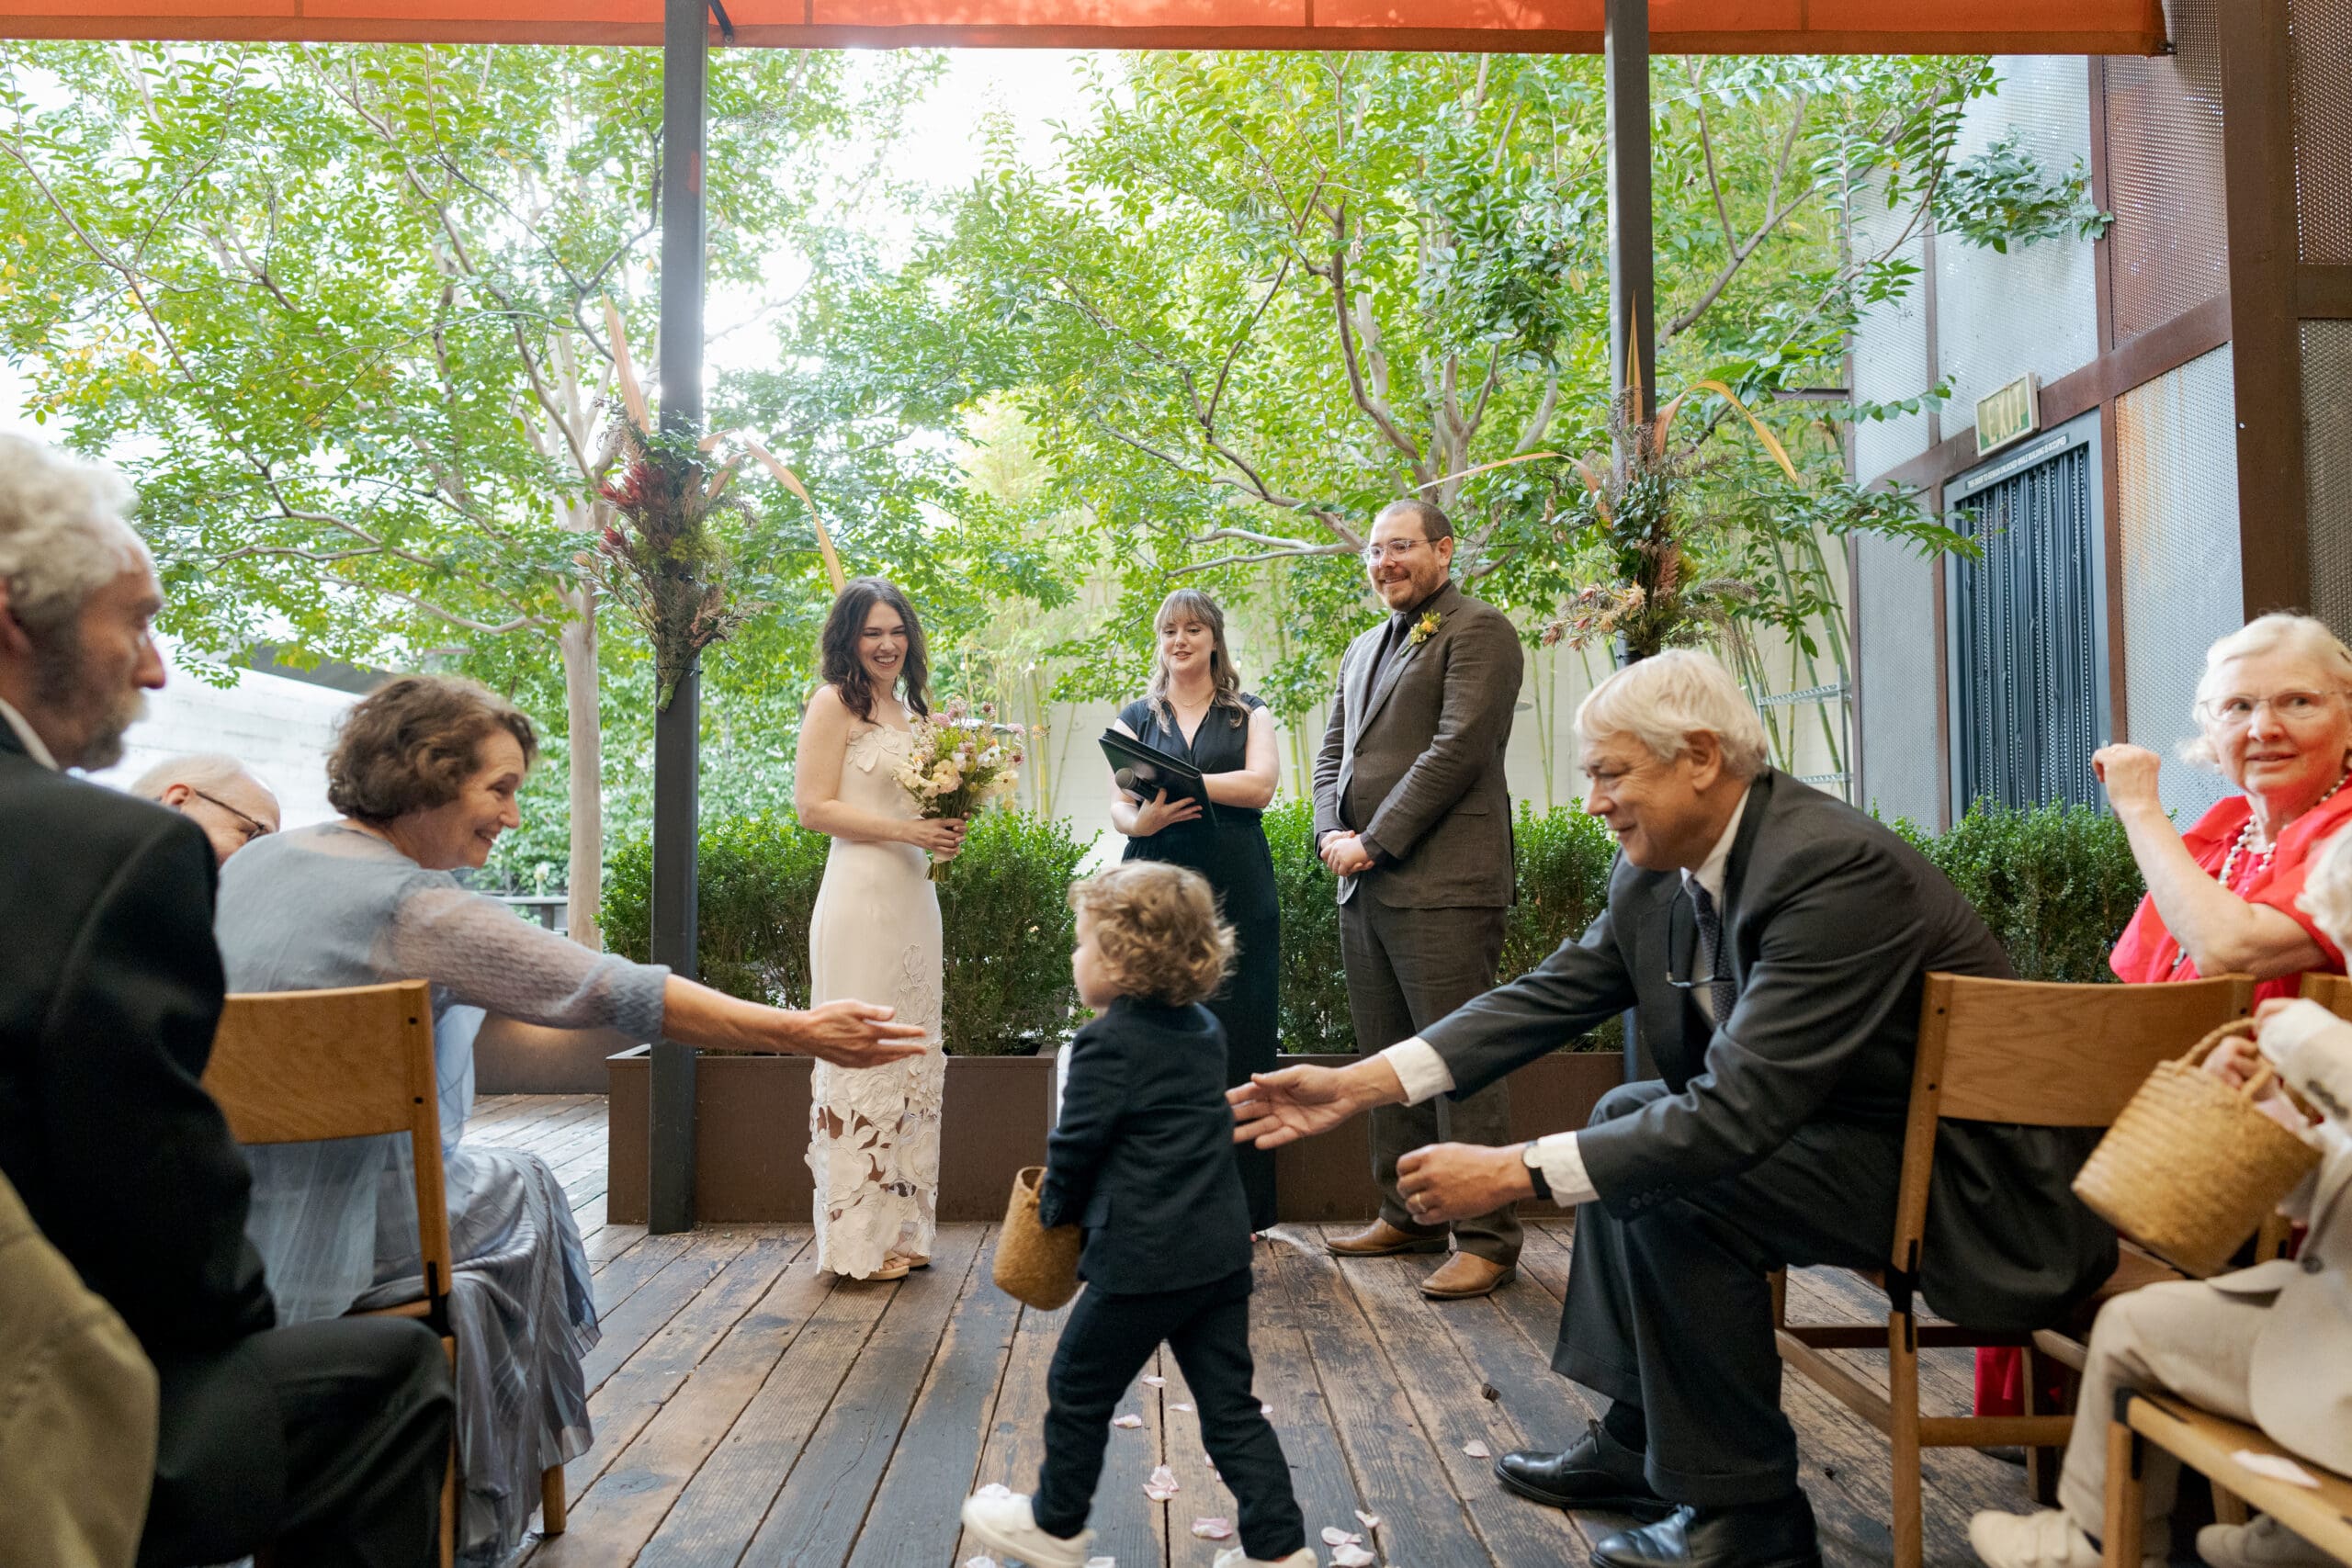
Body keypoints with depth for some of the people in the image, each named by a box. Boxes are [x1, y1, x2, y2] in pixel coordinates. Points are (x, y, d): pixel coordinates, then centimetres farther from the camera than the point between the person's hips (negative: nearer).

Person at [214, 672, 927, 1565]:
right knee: (519, 1196, 19)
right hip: (321, 1248, -7)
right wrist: (803, 1033, -20)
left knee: (491, 1181, 26)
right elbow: (619, 995, -24)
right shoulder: (414, 906, -22)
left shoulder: (253, 861, 3)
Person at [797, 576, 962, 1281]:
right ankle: (858, 1236, 7)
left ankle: (901, 1224, 20)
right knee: (862, 1052, -3)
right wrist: (905, 829, -15)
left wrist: (947, 822, 3)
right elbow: (813, 806, -10)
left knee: (912, 1054, 10)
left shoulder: (910, 709, 17)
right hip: (860, 897, -8)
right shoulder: (835, 703, -4)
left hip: (915, 894, 8)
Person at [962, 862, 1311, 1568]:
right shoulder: (1205, 1030, 8)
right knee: (1230, 1403, 14)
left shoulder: (1107, 1044, -16)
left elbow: (1074, 1148, -12)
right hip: (1222, 1247, 7)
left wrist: (1056, 1207, 9)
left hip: (1141, 1258, -7)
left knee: (1078, 1390, 15)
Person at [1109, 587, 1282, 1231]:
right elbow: (1117, 805, 6)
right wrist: (1143, 820, -17)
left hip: (1235, 891, -1)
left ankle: (1240, 1204, 6)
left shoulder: (1249, 713, 13)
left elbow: (1260, 786, -4)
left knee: (1236, 1038, -3)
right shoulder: (1136, 716, 16)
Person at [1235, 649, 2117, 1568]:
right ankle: (1642, 1439, 18)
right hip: (1843, 1126, 9)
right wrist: (1364, 1082, -8)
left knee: (1668, 1174, -23)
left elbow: (1739, 1109, -32)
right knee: (1627, 1119, 8)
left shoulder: (1836, 866, -28)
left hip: (1960, 1181, -9)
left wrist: (1516, 1172, -31)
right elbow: (1550, 994, 1)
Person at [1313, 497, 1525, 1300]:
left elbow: (1458, 746, -13)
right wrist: (1332, 834, 1)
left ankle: (1486, 1238, 4)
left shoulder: (1477, 631, -3)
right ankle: (1410, 1214, 25)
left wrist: (1375, 841, -13)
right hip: (1364, 886, 8)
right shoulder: (1363, 650, 23)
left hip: (1441, 883, -8)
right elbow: (1332, 753, 20)